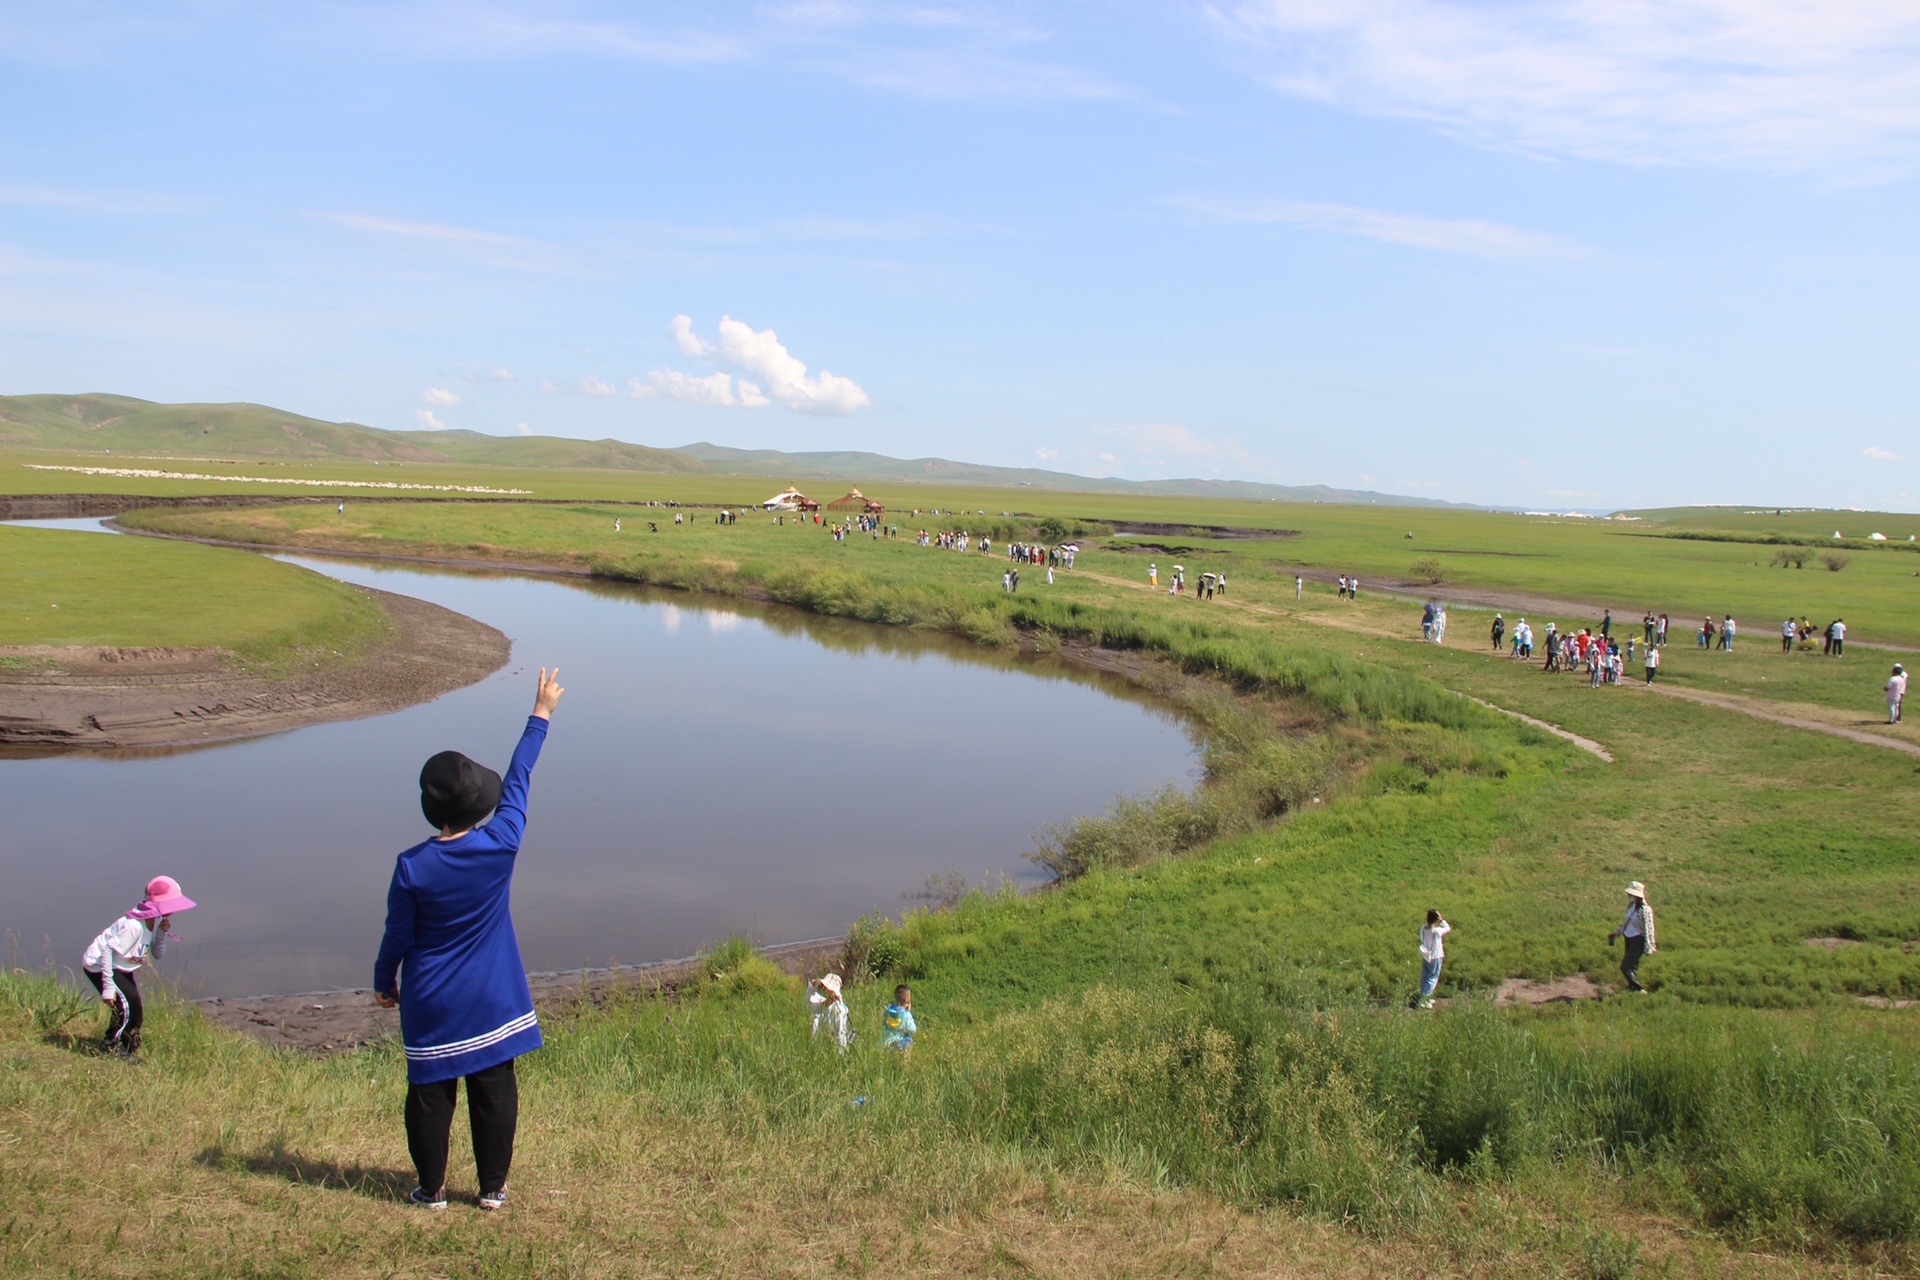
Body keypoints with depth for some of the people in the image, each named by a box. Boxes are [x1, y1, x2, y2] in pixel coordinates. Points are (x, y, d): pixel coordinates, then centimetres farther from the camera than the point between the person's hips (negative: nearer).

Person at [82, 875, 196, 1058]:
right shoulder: (134, 926, -33)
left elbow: (158, 954, 0)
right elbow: (107, 949, -33)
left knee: (135, 1009, 7)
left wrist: (162, 934, -20)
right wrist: (108, 987, -33)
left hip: (121, 968, 9)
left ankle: (130, 1049, 21)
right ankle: (110, 1045, 2)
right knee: (126, 1005, -16)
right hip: (98, 964, -9)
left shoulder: (155, 921, -6)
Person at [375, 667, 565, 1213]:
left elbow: (397, 935, -5)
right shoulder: (501, 844, -13)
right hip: (492, 1002, 1)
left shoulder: (411, 867, -15)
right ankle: (493, 1188, 20)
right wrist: (540, 714, 11)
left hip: (431, 1005, -1)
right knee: (494, 1093, 11)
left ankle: (432, 1189, 23)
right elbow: (517, 780, -1)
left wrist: (384, 983, 14)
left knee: (429, 1095, 12)